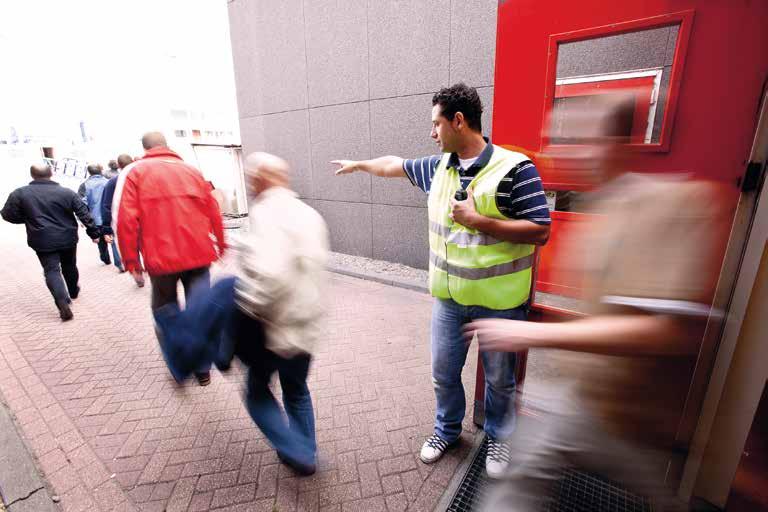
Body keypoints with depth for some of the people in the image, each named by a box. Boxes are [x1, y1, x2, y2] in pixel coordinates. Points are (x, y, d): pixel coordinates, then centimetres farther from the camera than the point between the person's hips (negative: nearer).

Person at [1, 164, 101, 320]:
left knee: (51, 270, -1)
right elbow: (84, 213, -7)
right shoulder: (67, 192, -5)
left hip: (43, 241, -1)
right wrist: (94, 232, -1)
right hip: (67, 238, 1)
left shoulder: (19, 194, -6)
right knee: (69, 266, 20)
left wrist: (30, 218, 17)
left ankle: (63, 303, -16)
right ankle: (74, 291, 39)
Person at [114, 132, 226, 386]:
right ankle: (202, 369, 16)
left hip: (161, 257, -1)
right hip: (199, 253, 2)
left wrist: (131, 260, 0)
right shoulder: (192, 170, 10)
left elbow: (125, 219, -6)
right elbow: (213, 212, 9)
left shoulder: (135, 172, 3)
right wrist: (220, 245, 20)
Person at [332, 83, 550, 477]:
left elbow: (540, 232, -16)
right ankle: (447, 429, 46)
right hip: (448, 298, 5)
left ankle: (498, 437, 45)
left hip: (499, 302, -4)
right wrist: (358, 165, 33)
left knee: (499, 379, 17)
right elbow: (395, 165, 20)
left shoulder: (514, 168, -15)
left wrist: (480, 221, -23)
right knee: (443, 373, 19)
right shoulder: (438, 167, 4)